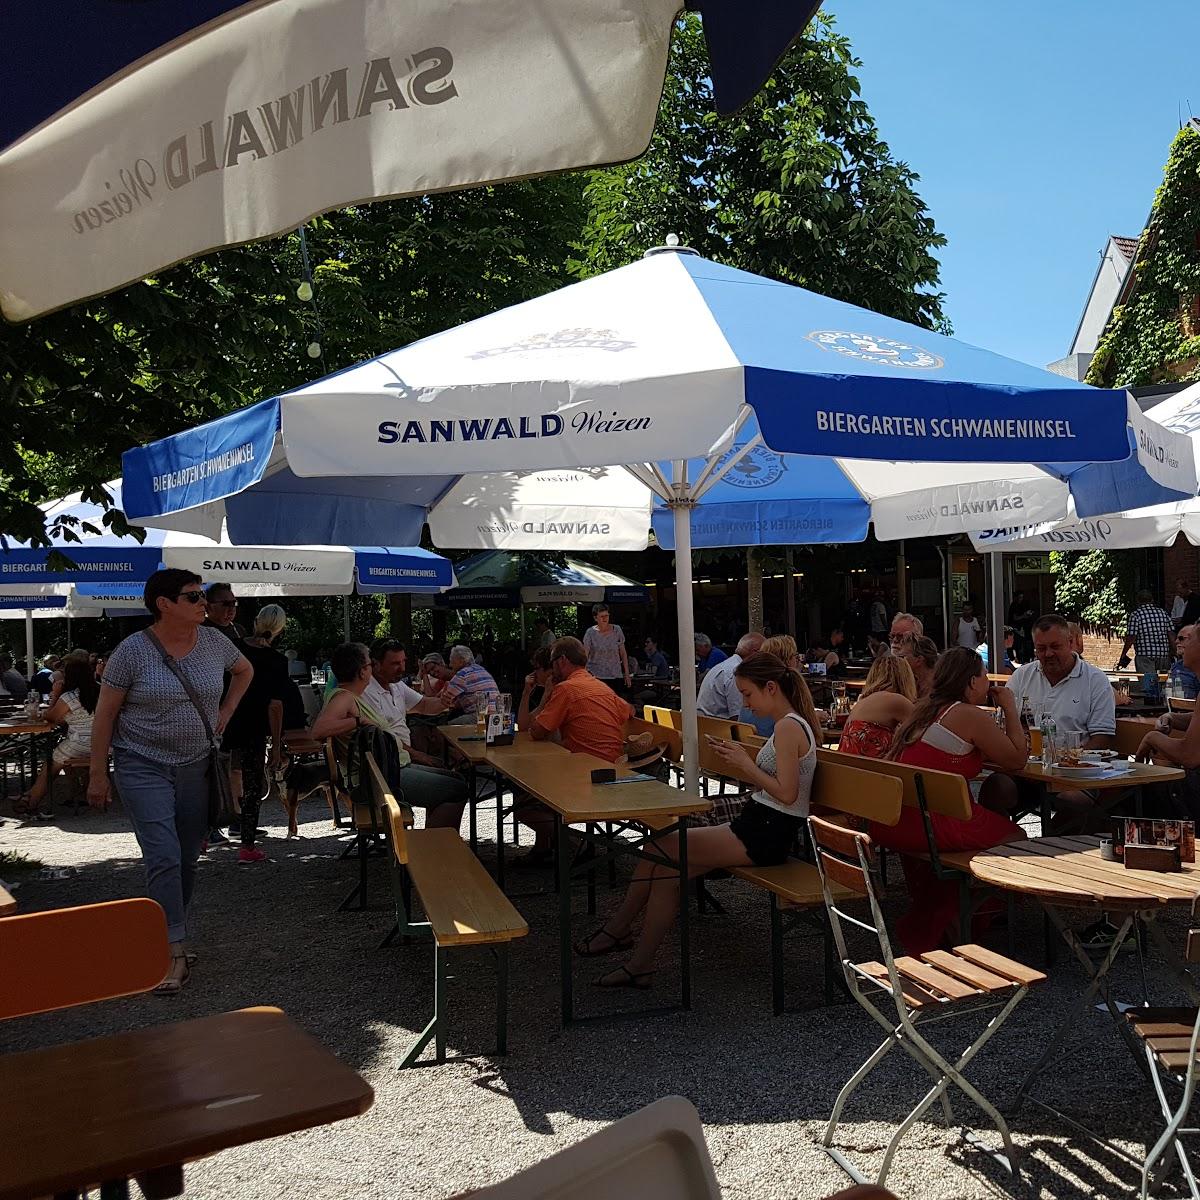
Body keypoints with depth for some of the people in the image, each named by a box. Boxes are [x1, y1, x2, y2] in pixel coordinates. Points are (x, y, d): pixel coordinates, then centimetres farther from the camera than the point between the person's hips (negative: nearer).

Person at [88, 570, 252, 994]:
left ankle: (170, 932, 27)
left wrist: (225, 713, 9)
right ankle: (174, 951, -6)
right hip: (144, 767, -4)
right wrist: (97, 774, -4)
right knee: (164, 857, -12)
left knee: (187, 858, 10)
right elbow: (105, 714, -5)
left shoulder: (214, 642, 0)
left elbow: (244, 671, 21)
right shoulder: (133, 650, -11)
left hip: (197, 767, 4)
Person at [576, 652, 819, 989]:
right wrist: (741, 760, 5)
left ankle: (618, 928, 3)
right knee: (667, 871, 0)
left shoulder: (788, 727, -16)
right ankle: (640, 964, 4)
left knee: (660, 846, -13)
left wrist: (746, 764, -13)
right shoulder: (792, 724, 15)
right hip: (758, 827, 10)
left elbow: (786, 793, -22)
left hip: (766, 835, -10)